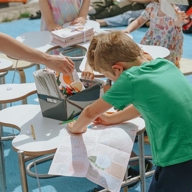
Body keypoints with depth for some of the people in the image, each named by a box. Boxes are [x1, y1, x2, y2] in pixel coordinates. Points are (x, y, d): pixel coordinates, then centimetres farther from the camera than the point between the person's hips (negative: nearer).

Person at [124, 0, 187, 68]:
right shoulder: (152, 6, -5)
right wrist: (127, 30, -12)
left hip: (168, 49, -4)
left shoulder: (175, 11, -21)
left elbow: (177, 24, -45)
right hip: (150, 44, 5)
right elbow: (138, 22, 8)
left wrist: (179, 20, -71)